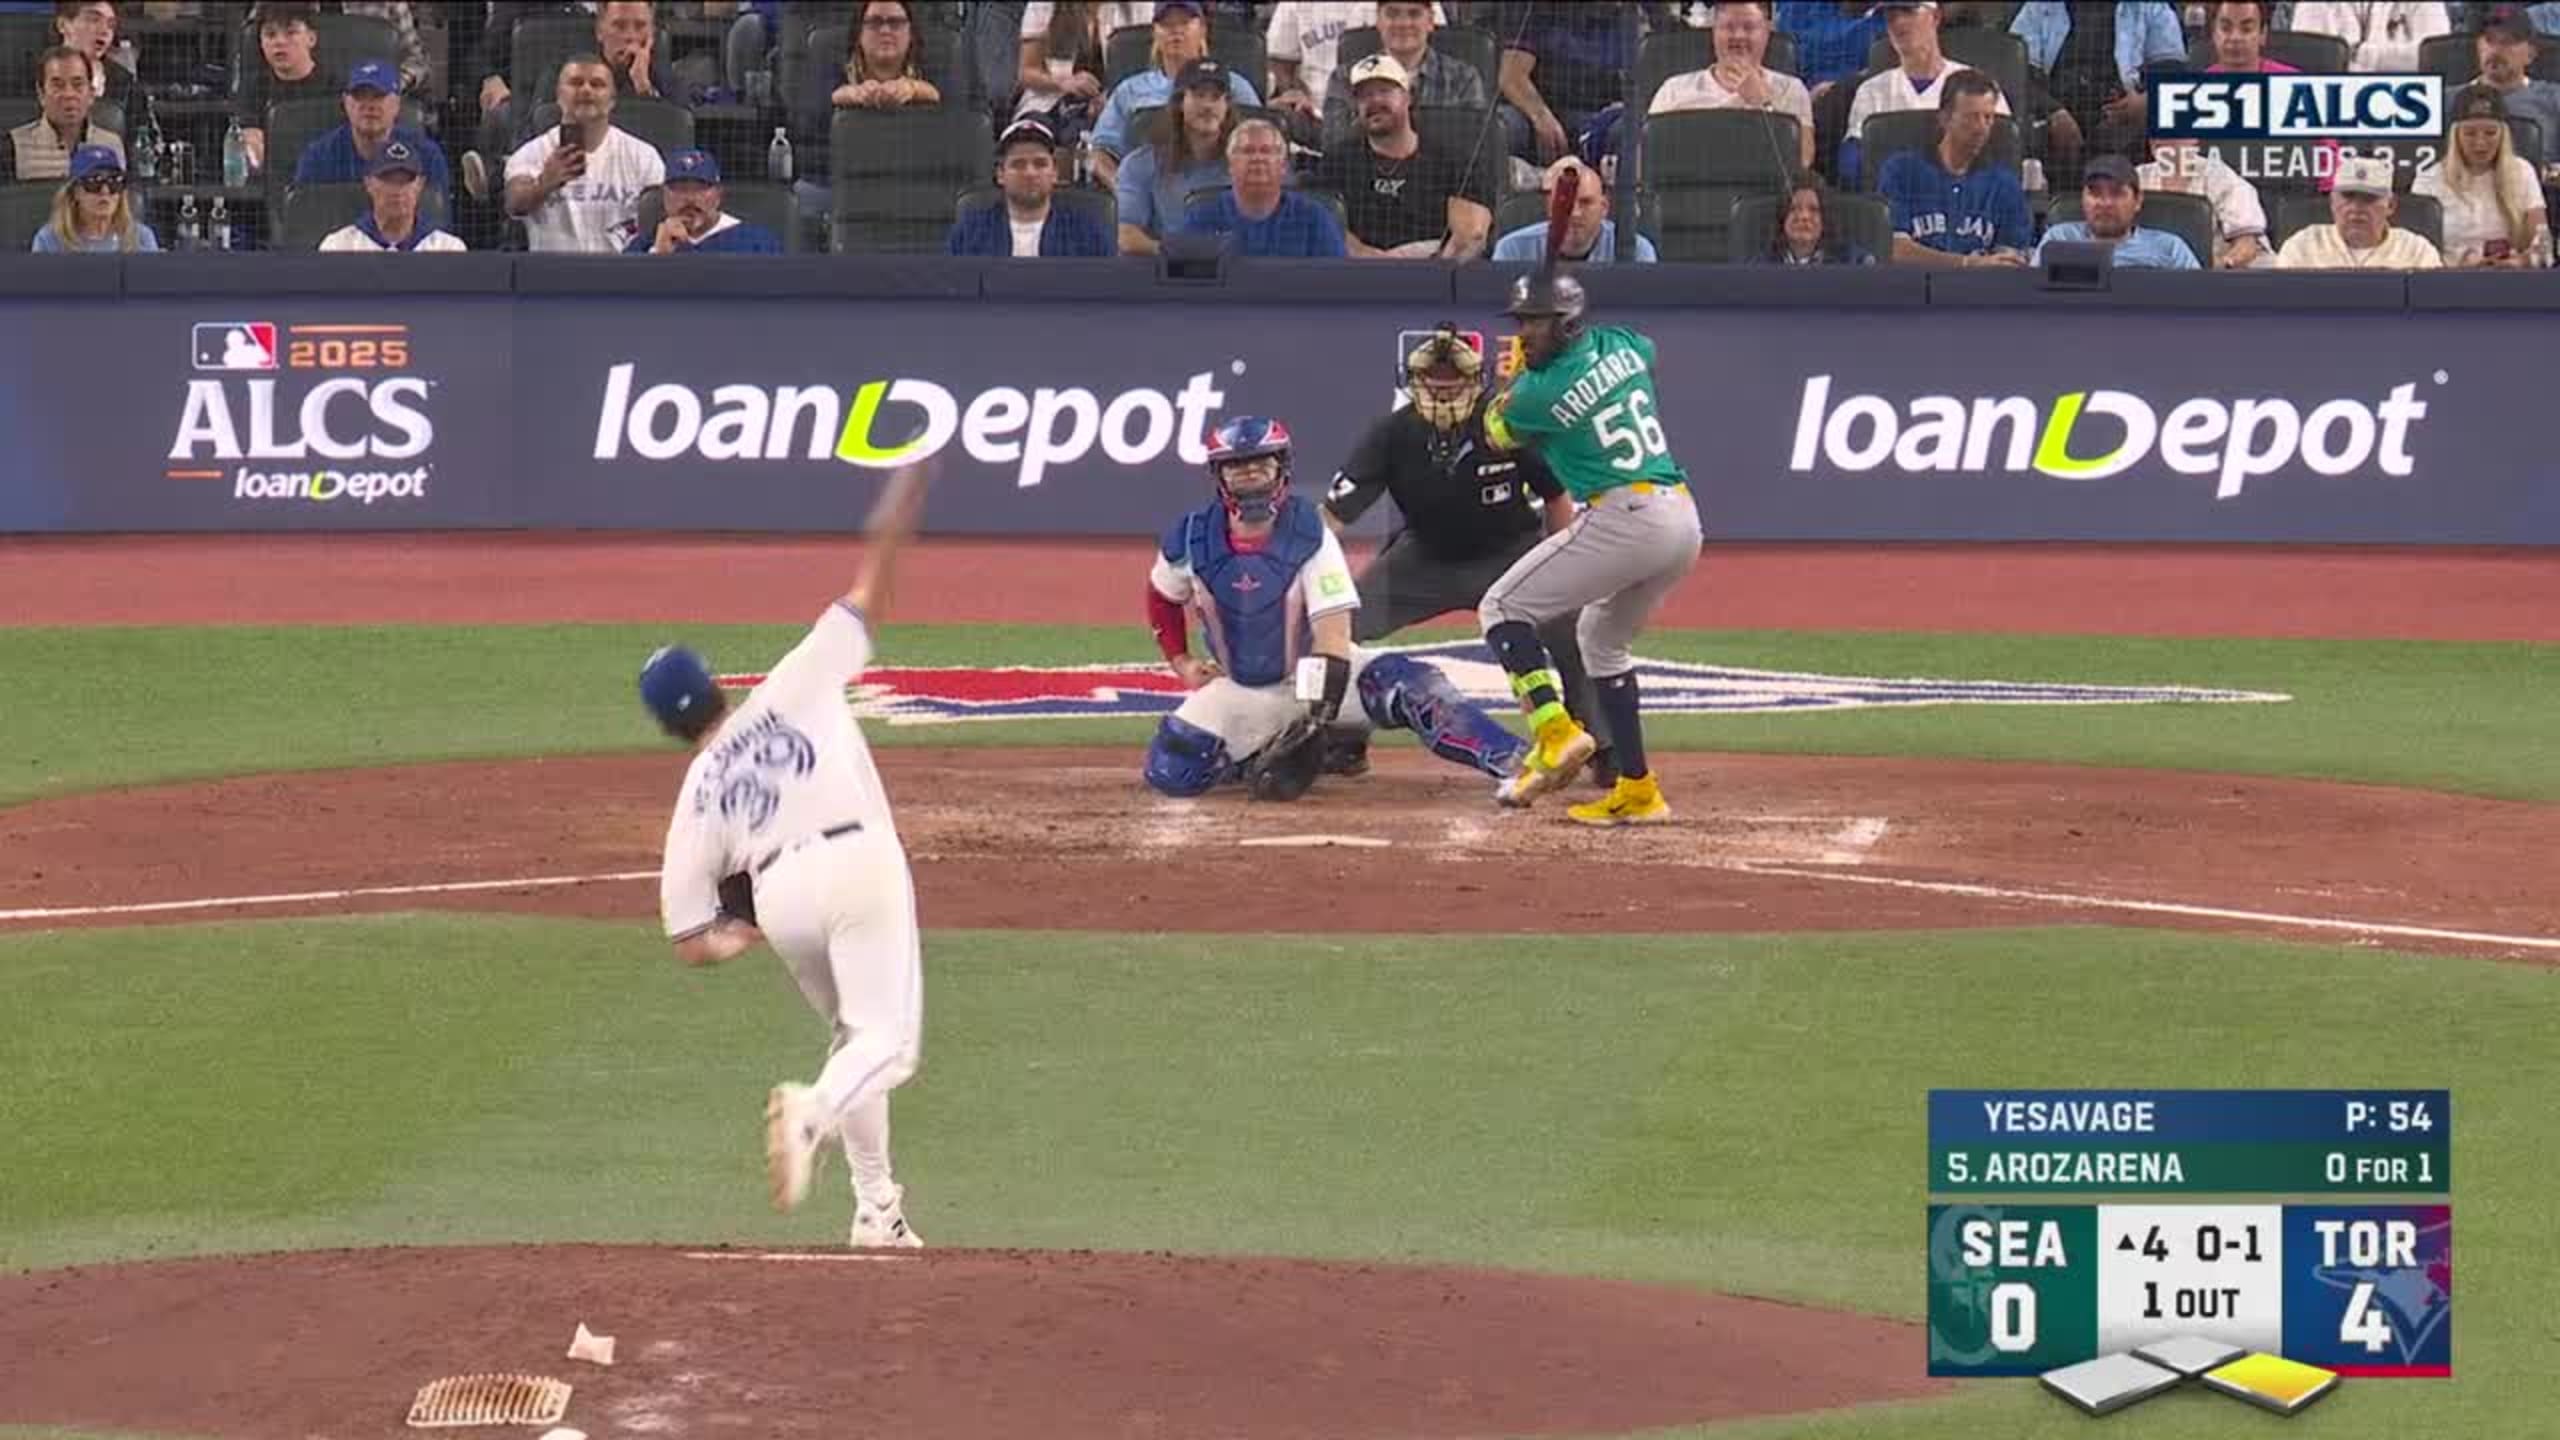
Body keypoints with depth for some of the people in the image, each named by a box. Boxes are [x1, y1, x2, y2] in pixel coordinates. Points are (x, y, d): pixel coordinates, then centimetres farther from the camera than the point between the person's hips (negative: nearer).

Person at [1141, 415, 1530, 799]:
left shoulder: (1309, 534, -20)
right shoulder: (1189, 540, -12)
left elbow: (1332, 631, -26)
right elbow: (1162, 598, 12)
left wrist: (1316, 715, -34)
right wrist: (1180, 662, 1)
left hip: (1320, 672, -3)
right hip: (1242, 689, 3)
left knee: (1409, 687, -29)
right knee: (1173, 773, -16)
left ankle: (1512, 762, -37)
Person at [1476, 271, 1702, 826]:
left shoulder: (1538, 393, -8)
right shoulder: (1622, 345, 11)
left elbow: (1497, 435, 14)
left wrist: (1516, 375, 27)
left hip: (1623, 518, -8)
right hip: (1684, 518, 8)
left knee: (1503, 608, 3)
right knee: (1602, 638, 27)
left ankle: (1556, 732, -18)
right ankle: (1637, 790, 21)